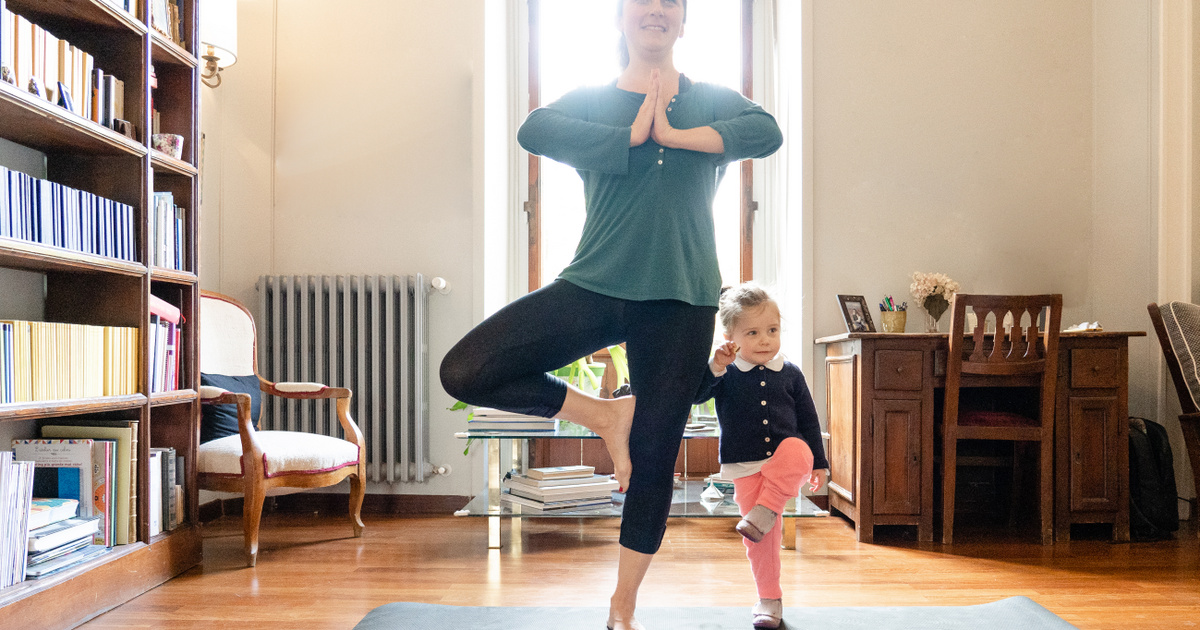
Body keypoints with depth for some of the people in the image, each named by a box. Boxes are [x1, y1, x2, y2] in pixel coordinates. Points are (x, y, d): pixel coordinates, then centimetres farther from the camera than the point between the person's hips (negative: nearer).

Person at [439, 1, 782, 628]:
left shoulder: (712, 100, 9)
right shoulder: (589, 100, 8)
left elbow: (766, 132, -12)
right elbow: (533, 131, -14)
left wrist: (671, 132, -14)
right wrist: (633, 135, -13)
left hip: (679, 301, 0)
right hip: (592, 288, 1)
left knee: (653, 458, 5)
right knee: (464, 372, -15)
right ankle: (605, 415, 6)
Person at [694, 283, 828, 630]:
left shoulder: (789, 373, 2)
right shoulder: (725, 374, -3)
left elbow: (808, 419, 9)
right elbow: (695, 394, -18)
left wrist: (818, 463, 8)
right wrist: (715, 366, -33)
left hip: (785, 459, 1)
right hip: (746, 468, 0)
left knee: (797, 451, -35)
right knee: (761, 540, 3)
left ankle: (764, 512, -25)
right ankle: (770, 600, 20)